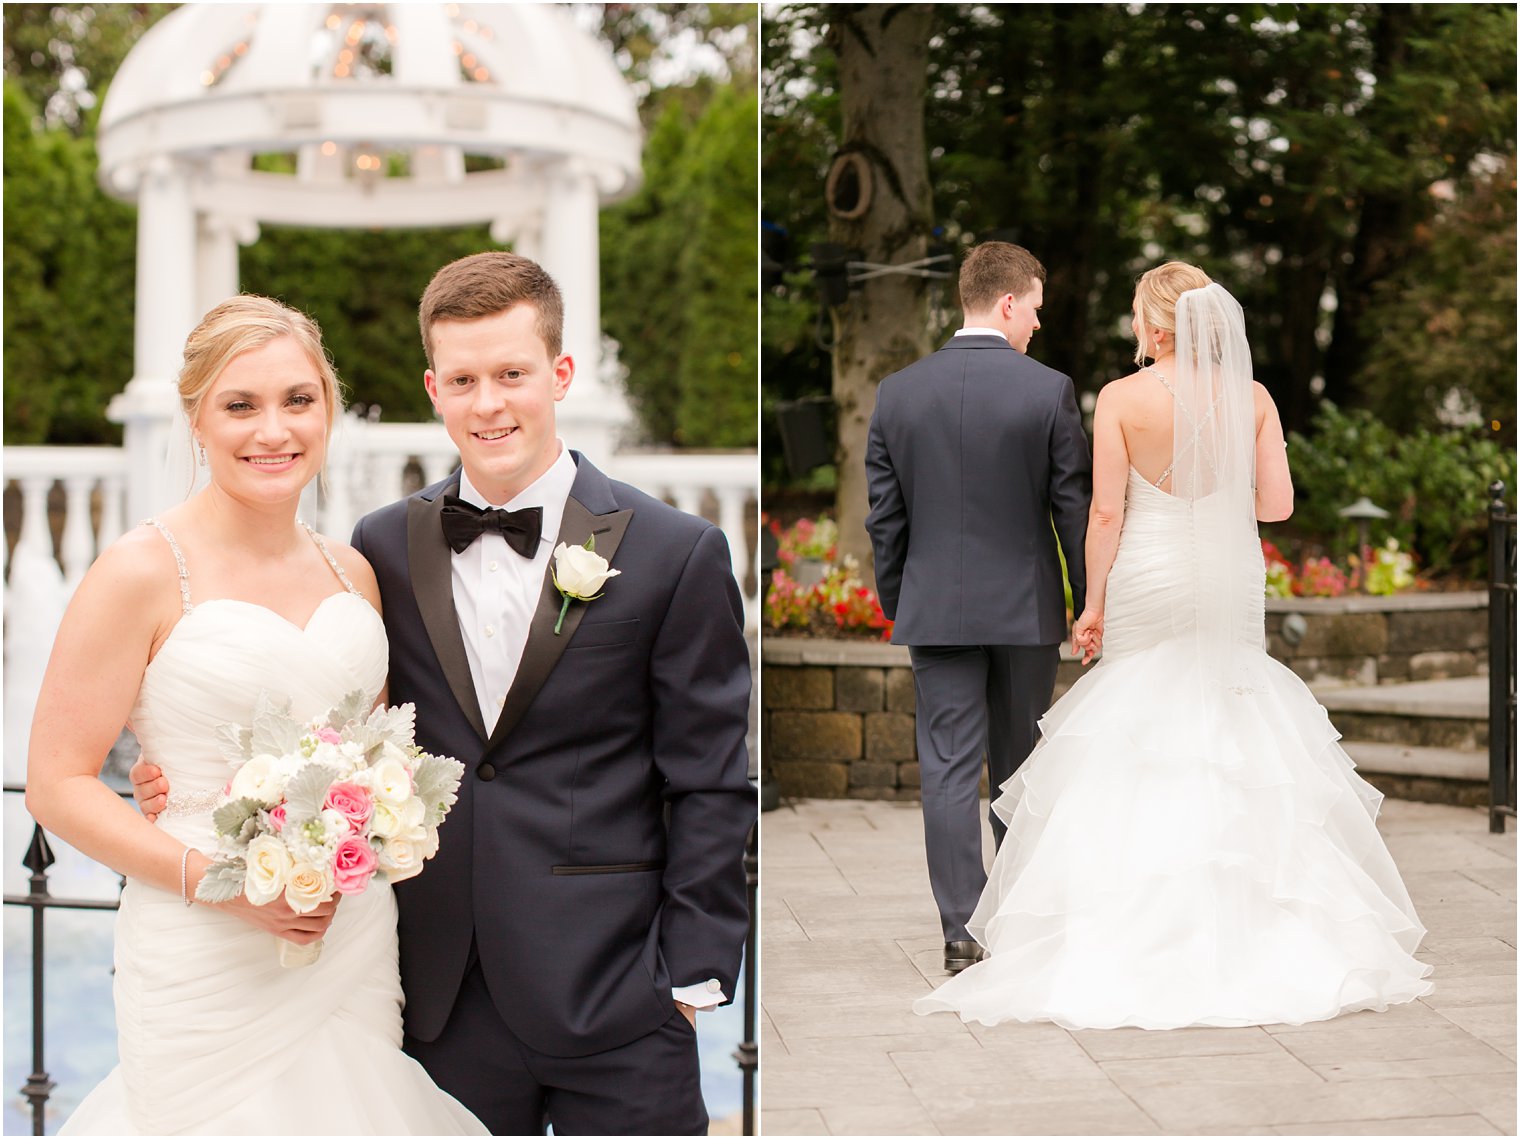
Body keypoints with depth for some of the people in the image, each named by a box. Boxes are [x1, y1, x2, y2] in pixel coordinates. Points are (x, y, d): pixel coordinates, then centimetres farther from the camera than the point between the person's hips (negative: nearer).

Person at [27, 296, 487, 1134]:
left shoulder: (351, 572, 9)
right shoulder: (142, 572, -8)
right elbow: (57, 784, -9)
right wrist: (211, 876, -19)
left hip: (357, 953, 5)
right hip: (207, 967, -5)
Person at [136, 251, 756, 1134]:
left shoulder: (677, 552, -5)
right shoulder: (384, 547, 5)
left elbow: (709, 787, -4)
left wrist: (694, 974, -7)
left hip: (614, 993, -3)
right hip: (445, 997, 3)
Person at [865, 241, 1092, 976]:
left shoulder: (897, 392, -1)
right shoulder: (1049, 391, -9)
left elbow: (884, 516, 3)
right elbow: (1075, 506, -5)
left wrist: (895, 605, 14)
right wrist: (1090, 603, 5)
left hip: (935, 607, 1)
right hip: (1025, 608, -1)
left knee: (948, 767, 3)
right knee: (1021, 769, 13)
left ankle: (961, 932, 1)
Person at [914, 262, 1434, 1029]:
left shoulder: (1121, 399, -9)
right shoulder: (1251, 396, -3)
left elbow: (1106, 514, -9)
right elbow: (1277, 504, -3)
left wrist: (1092, 605, 0)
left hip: (1149, 580, -2)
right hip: (1232, 583, 2)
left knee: (1139, 731, 9)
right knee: (1235, 736, 11)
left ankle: (1142, 925, 11)